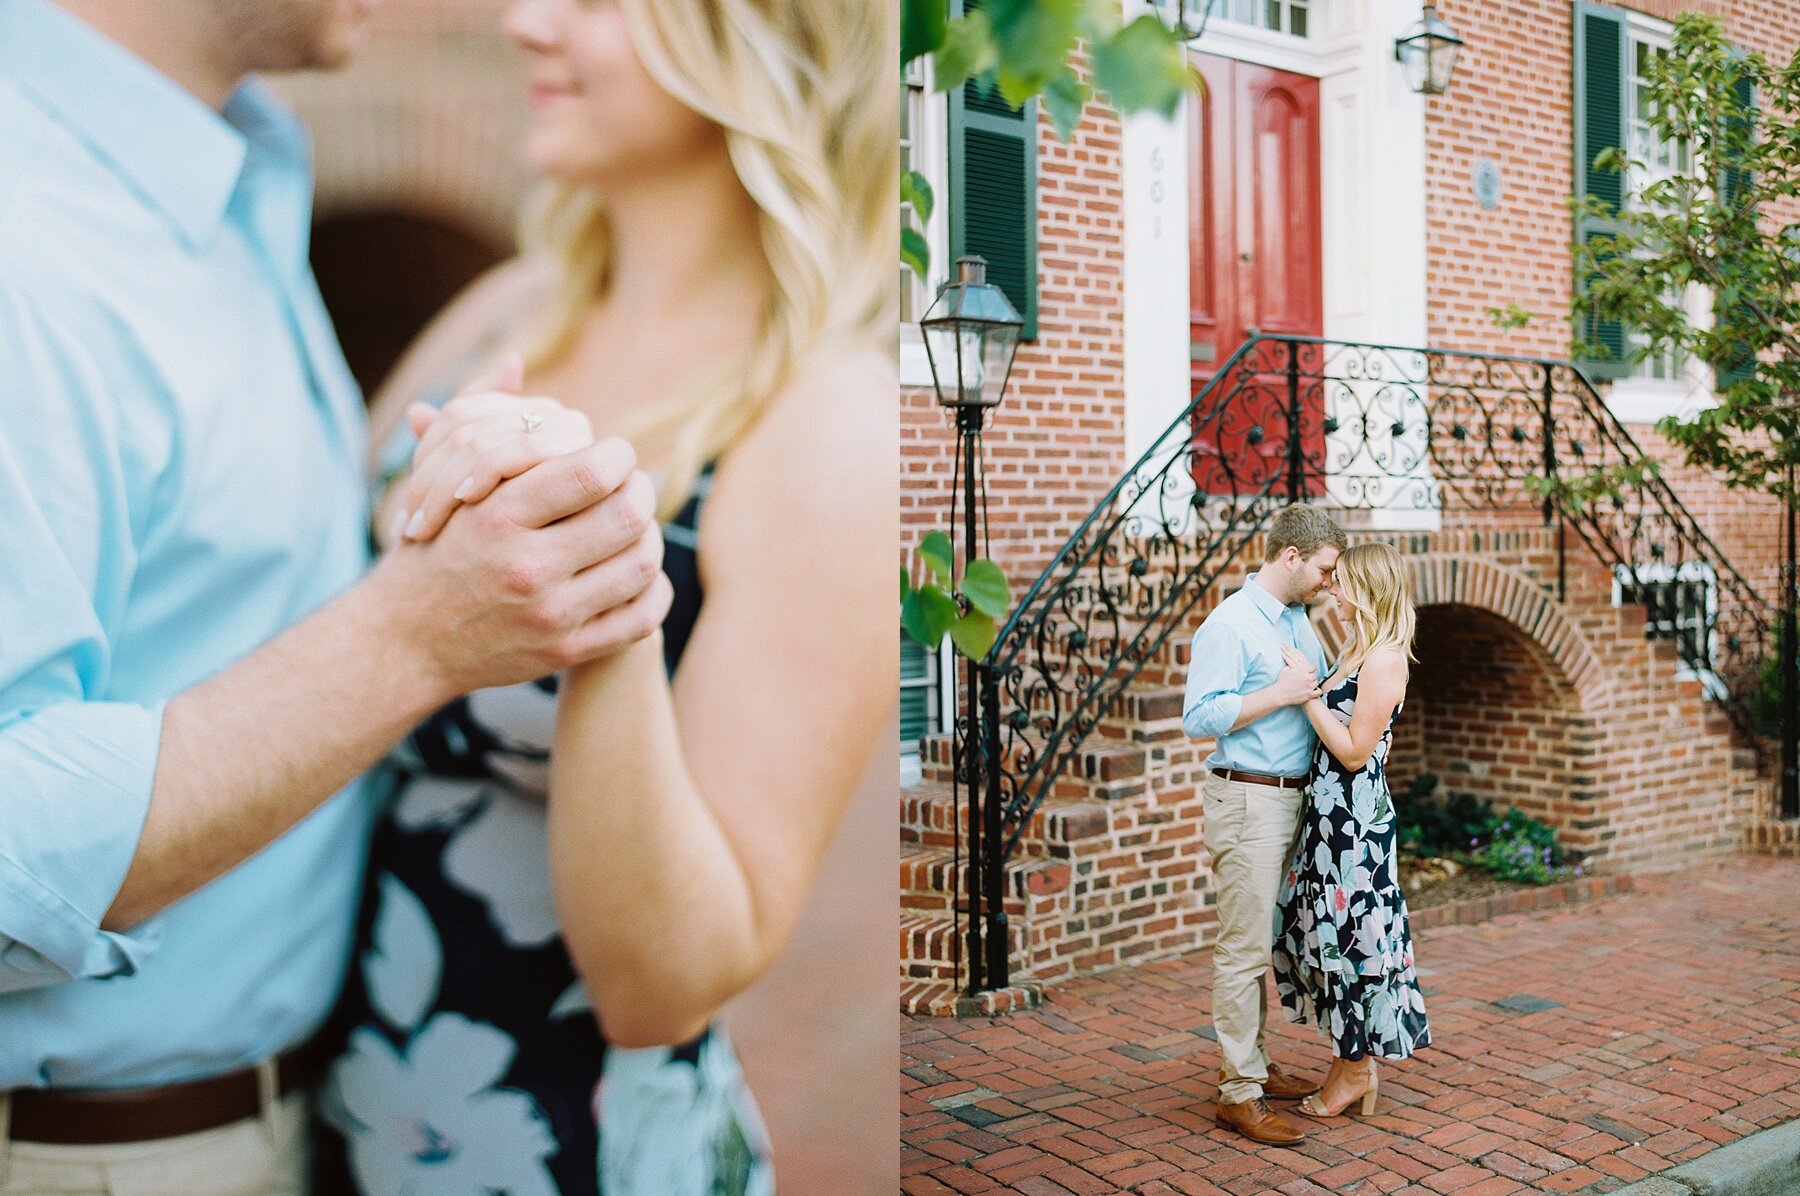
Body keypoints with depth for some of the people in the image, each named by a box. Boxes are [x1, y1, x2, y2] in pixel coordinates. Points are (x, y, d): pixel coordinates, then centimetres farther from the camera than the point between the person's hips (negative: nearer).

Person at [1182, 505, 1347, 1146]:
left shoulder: (1299, 621, 15)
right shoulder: (1231, 624, -13)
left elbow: (1322, 693, 29)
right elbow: (1200, 715, -20)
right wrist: (1280, 694, -20)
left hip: (1291, 798, 9)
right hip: (1247, 799, -9)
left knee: (1260, 942, 15)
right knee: (1243, 947, -6)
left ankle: (1251, 1063, 25)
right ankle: (1239, 1093, -1)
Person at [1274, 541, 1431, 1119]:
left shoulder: (1384, 659, -16)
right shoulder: (1358, 651, 13)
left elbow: (1354, 750, -19)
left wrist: (1307, 693, -17)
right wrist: (1308, 688, 7)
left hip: (1355, 817, -10)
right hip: (1330, 812, 10)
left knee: (1348, 935, 1)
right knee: (1326, 932, 14)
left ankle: (1356, 1070, 14)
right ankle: (1348, 1058, 25)